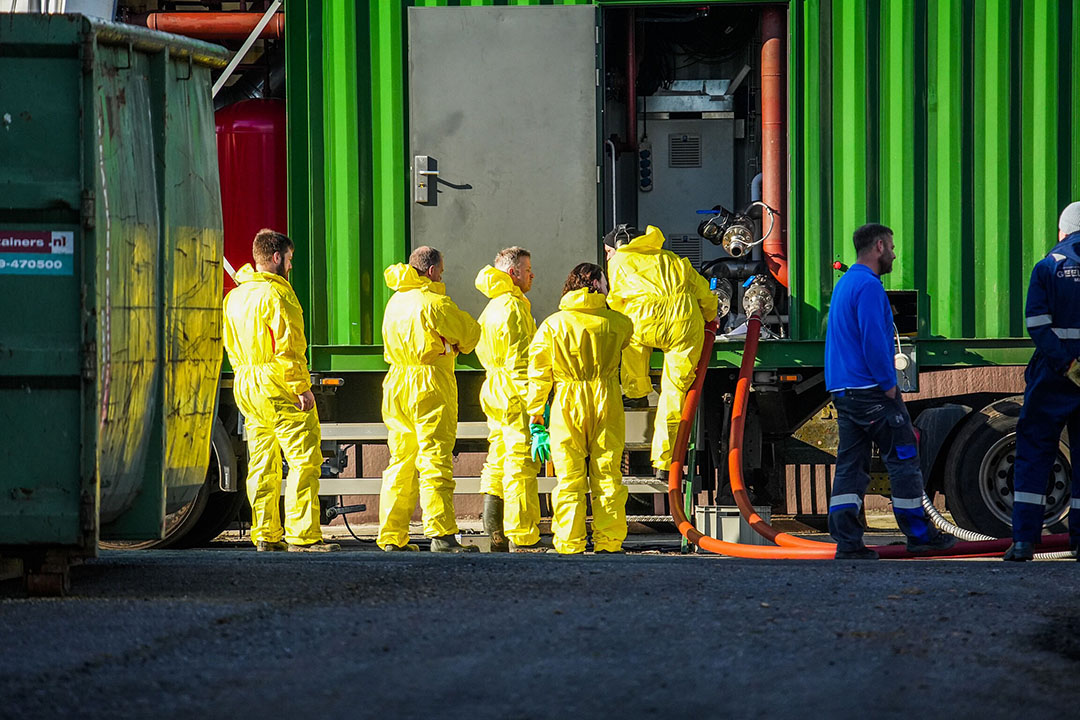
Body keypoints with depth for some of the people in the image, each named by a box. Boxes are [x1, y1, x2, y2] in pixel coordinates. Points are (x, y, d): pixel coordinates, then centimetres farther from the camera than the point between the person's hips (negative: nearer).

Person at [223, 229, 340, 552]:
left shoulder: (235, 297, 15)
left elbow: (232, 347, 19)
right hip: (279, 389, -9)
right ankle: (302, 535, -11)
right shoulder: (276, 293, -12)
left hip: (246, 388, 9)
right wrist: (301, 387, -17)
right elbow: (287, 345, -18)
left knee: (263, 464, 11)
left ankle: (266, 535, 11)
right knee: (304, 460, -7)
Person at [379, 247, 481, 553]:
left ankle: (392, 537, 12)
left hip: (396, 387, 7)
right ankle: (441, 534, -16)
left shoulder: (395, 302, 12)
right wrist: (458, 346, 23)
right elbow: (471, 332, 0)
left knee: (400, 462, 11)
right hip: (431, 389, -7)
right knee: (435, 461, -9)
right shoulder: (434, 302, -11)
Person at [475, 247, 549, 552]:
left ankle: (497, 537, 11)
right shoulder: (514, 307, -13)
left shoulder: (491, 308, 19)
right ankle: (523, 537, -9)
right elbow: (520, 361, -19)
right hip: (515, 396, -10)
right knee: (521, 465, -8)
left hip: (494, 394, 10)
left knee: (498, 464, 10)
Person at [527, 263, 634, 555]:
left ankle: (569, 545, 1)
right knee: (608, 476, 6)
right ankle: (608, 542, 4)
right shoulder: (617, 322, 1)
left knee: (569, 478, 2)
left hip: (567, 407, -1)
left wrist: (534, 412, 6)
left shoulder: (552, 325, -1)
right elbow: (627, 337, 25)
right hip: (606, 404, 1)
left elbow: (538, 372, 0)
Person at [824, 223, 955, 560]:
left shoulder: (845, 283, 18)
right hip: (871, 392, -9)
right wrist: (889, 385, -14)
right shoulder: (869, 285, -14)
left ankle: (847, 541, -1)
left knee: (850, 464, 5)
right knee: (904, 458, 1)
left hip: (843, 392, 9)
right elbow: (873, 340, -22)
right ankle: (919, 534, 7)